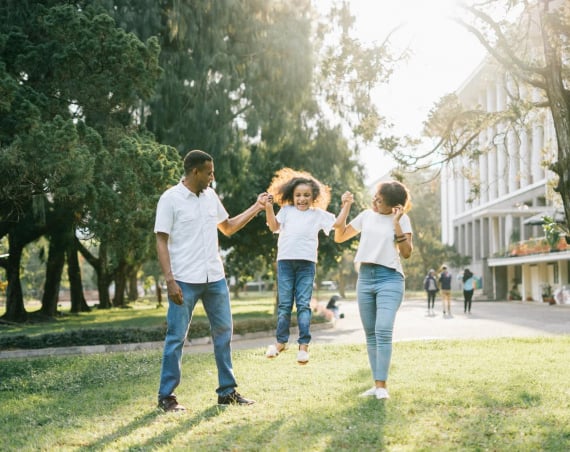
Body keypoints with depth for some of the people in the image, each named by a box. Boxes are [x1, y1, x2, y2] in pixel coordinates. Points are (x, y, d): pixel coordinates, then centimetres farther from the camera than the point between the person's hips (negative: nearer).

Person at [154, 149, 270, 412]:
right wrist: (169, 280, -17)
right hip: (185, 281, -6)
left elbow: (228, 228, 23)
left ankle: (227, 391, 20)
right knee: (176, 337, -2)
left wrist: (256, 208, 16)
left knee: (223, 332, 10)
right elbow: (161, 242, -9)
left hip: (215, 278, 6)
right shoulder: (170, 199, -7)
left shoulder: (210, 196, 11)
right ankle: (166, 396, 8)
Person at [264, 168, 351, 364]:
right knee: (284, 304, 6)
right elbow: (274, 227, 1)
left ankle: (304, 345, -1)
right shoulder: (286, 210, 13)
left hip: (306, 263, -1)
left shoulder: (318, 214, 11)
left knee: (303, 304, -2)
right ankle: (281, 341, 16)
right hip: (285, 261, 1)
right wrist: (268, 208, -9)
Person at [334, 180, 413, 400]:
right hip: (365, 277, 5)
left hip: (389, 278, -5)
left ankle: (382, 386, -15)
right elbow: (339, 237, 15)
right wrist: (345, 208, 7)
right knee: (370, 334, 6)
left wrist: (396, 224, -15)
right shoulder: (366, 215, 11)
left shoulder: (402, 219, -1)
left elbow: (406, 253, -9)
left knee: (383, 331, -18)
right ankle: (376, 384, 11)